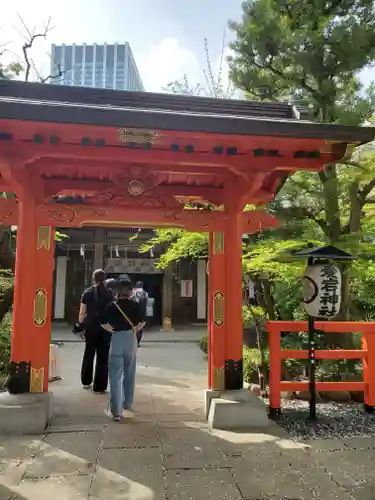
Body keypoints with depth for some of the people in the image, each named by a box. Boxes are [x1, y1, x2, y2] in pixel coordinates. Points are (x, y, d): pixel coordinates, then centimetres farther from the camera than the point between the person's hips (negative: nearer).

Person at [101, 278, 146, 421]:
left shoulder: (112, 306, -3)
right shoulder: (135, 305, 0)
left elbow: (104, 324, -7)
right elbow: (142, 322, 2)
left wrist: (114, 330, 8)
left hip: (117, 339, -2)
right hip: (131, 339, 2)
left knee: (116, 376, 0)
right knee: (129, 374, 18)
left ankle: (116, 411, -5)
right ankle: (127, 403, 33)